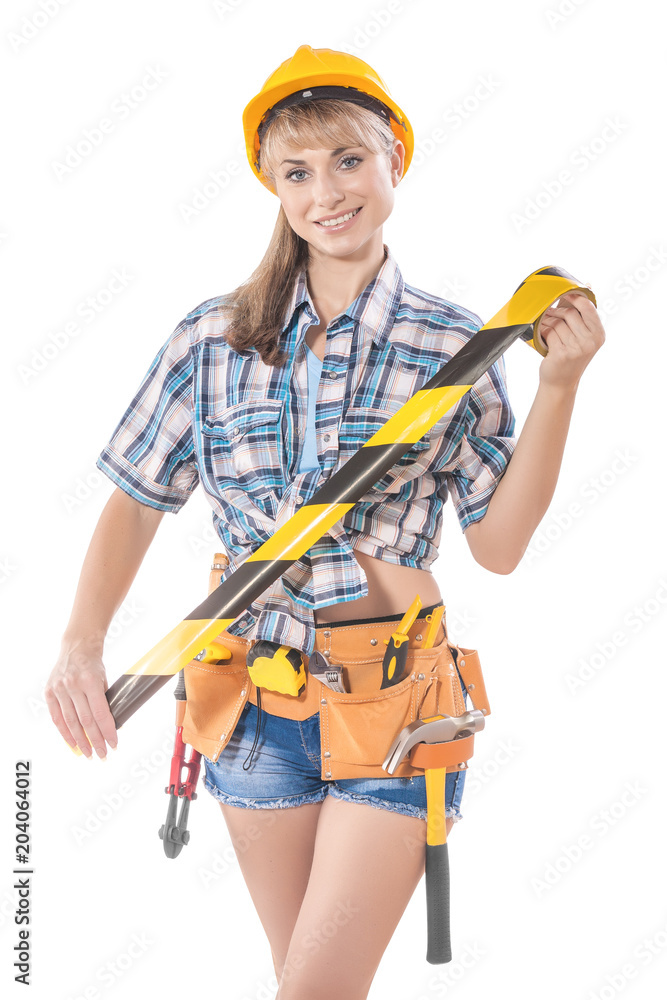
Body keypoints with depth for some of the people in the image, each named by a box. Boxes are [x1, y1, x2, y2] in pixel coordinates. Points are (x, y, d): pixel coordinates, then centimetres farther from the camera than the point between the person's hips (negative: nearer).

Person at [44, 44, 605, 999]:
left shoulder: (451, 343, -4)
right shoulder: (215, 337, 0)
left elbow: (499, 543, -4)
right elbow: (137, 500, 4)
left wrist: (558, 386, -13)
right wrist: (81, 643, -11)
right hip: (256, 701, 2)